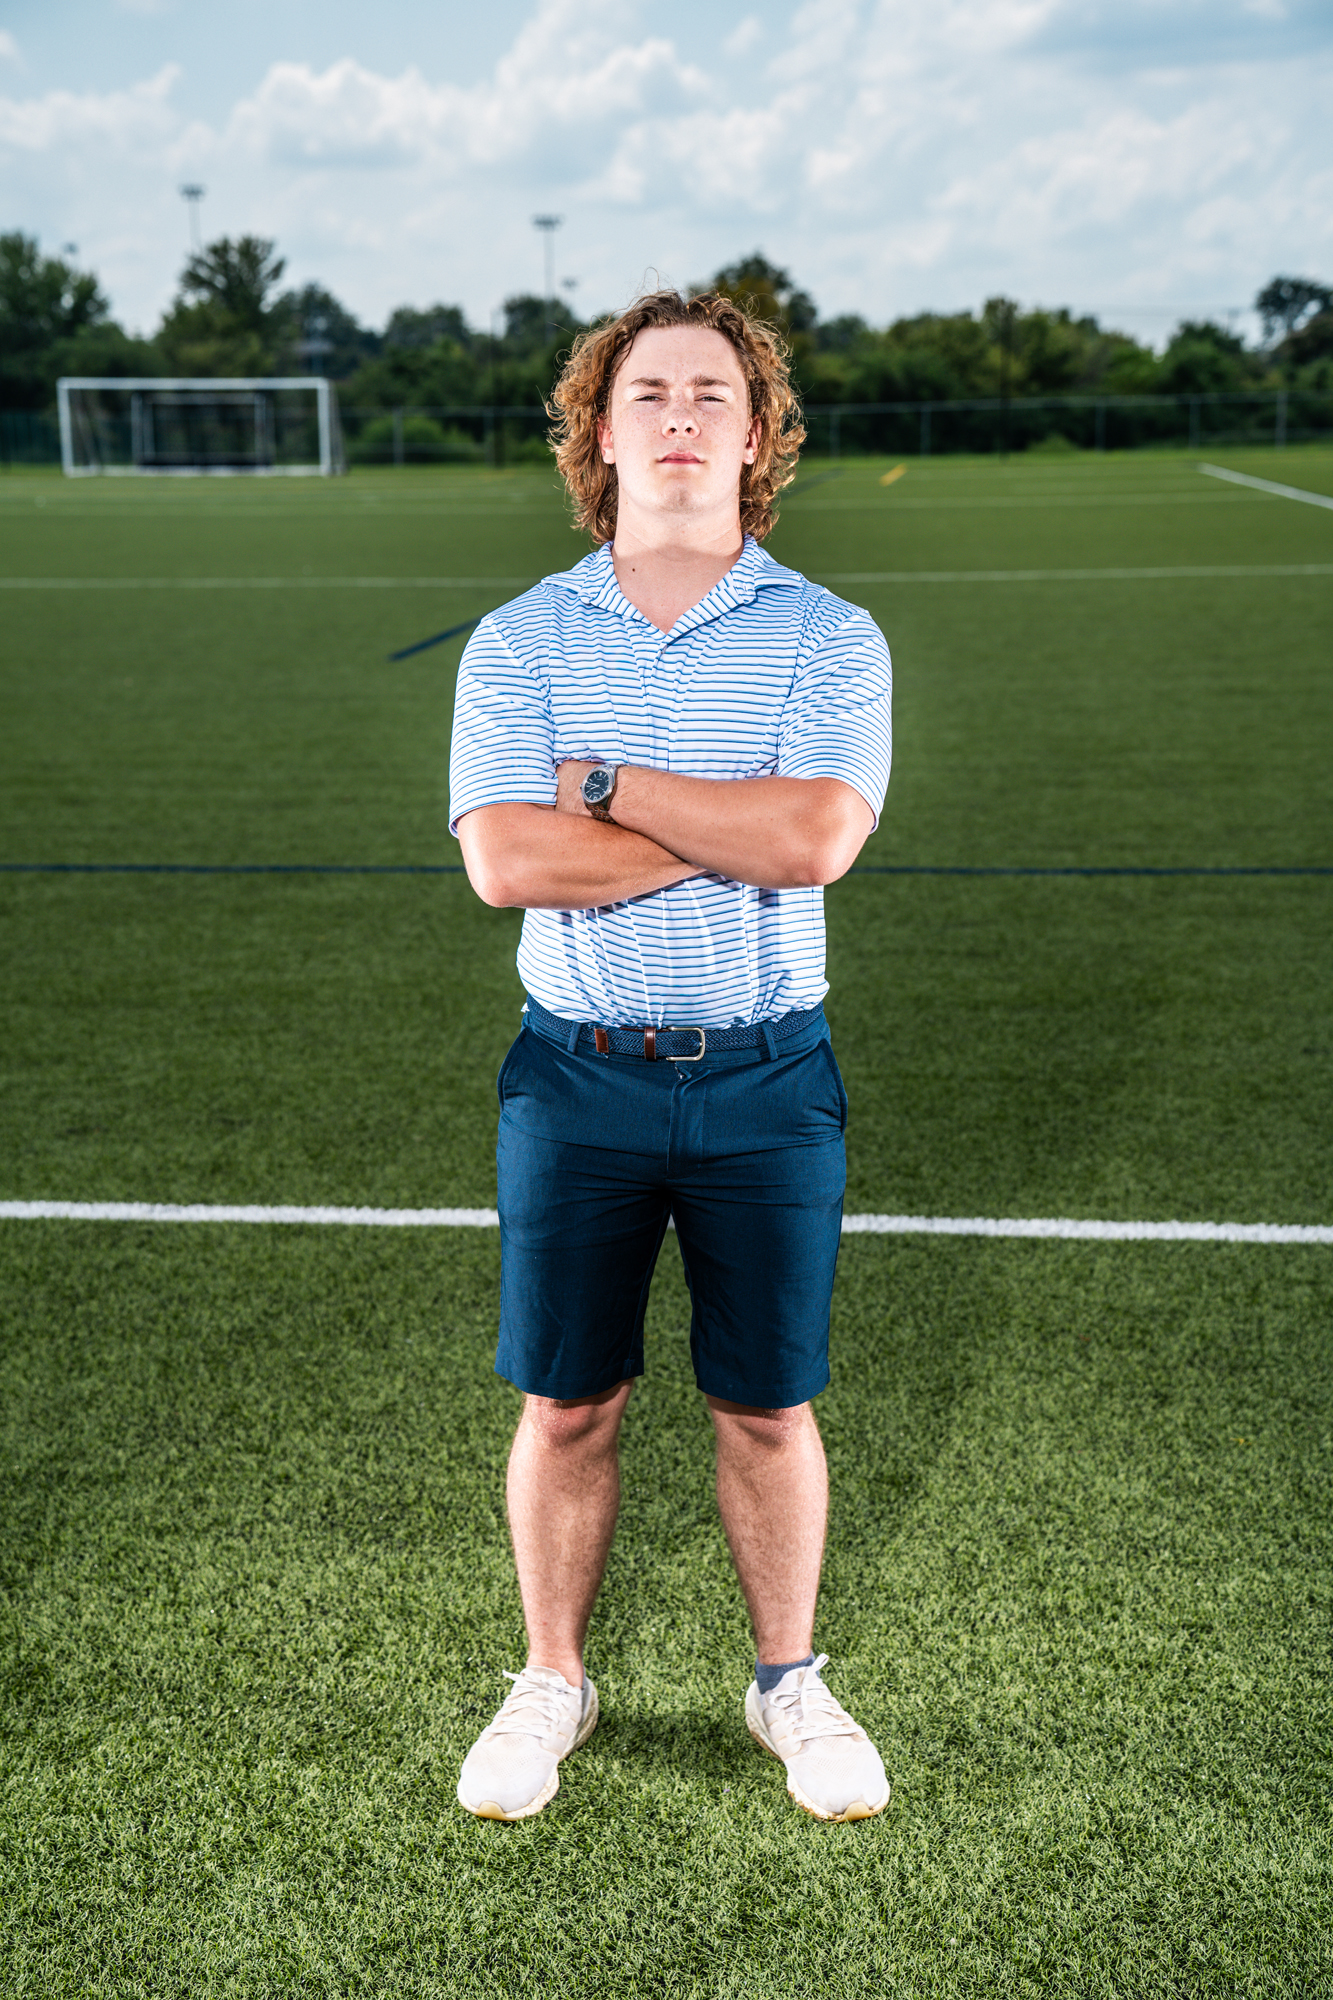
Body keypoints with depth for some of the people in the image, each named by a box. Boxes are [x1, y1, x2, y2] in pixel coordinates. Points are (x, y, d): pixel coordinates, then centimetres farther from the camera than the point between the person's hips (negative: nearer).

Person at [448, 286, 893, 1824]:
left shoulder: (829, 638, -2)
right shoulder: (517, 641, 1)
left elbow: (817, 841, -19)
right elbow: (505, 860, -15)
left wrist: (607, 784, -13)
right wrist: (742, 825, -15)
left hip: (766, 1079, 0)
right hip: (575, 1076, 1)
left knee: (768, 1409, 11)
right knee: (566, 1405, 11)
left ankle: (789, 1684, 33)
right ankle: (552, 1684, 32)